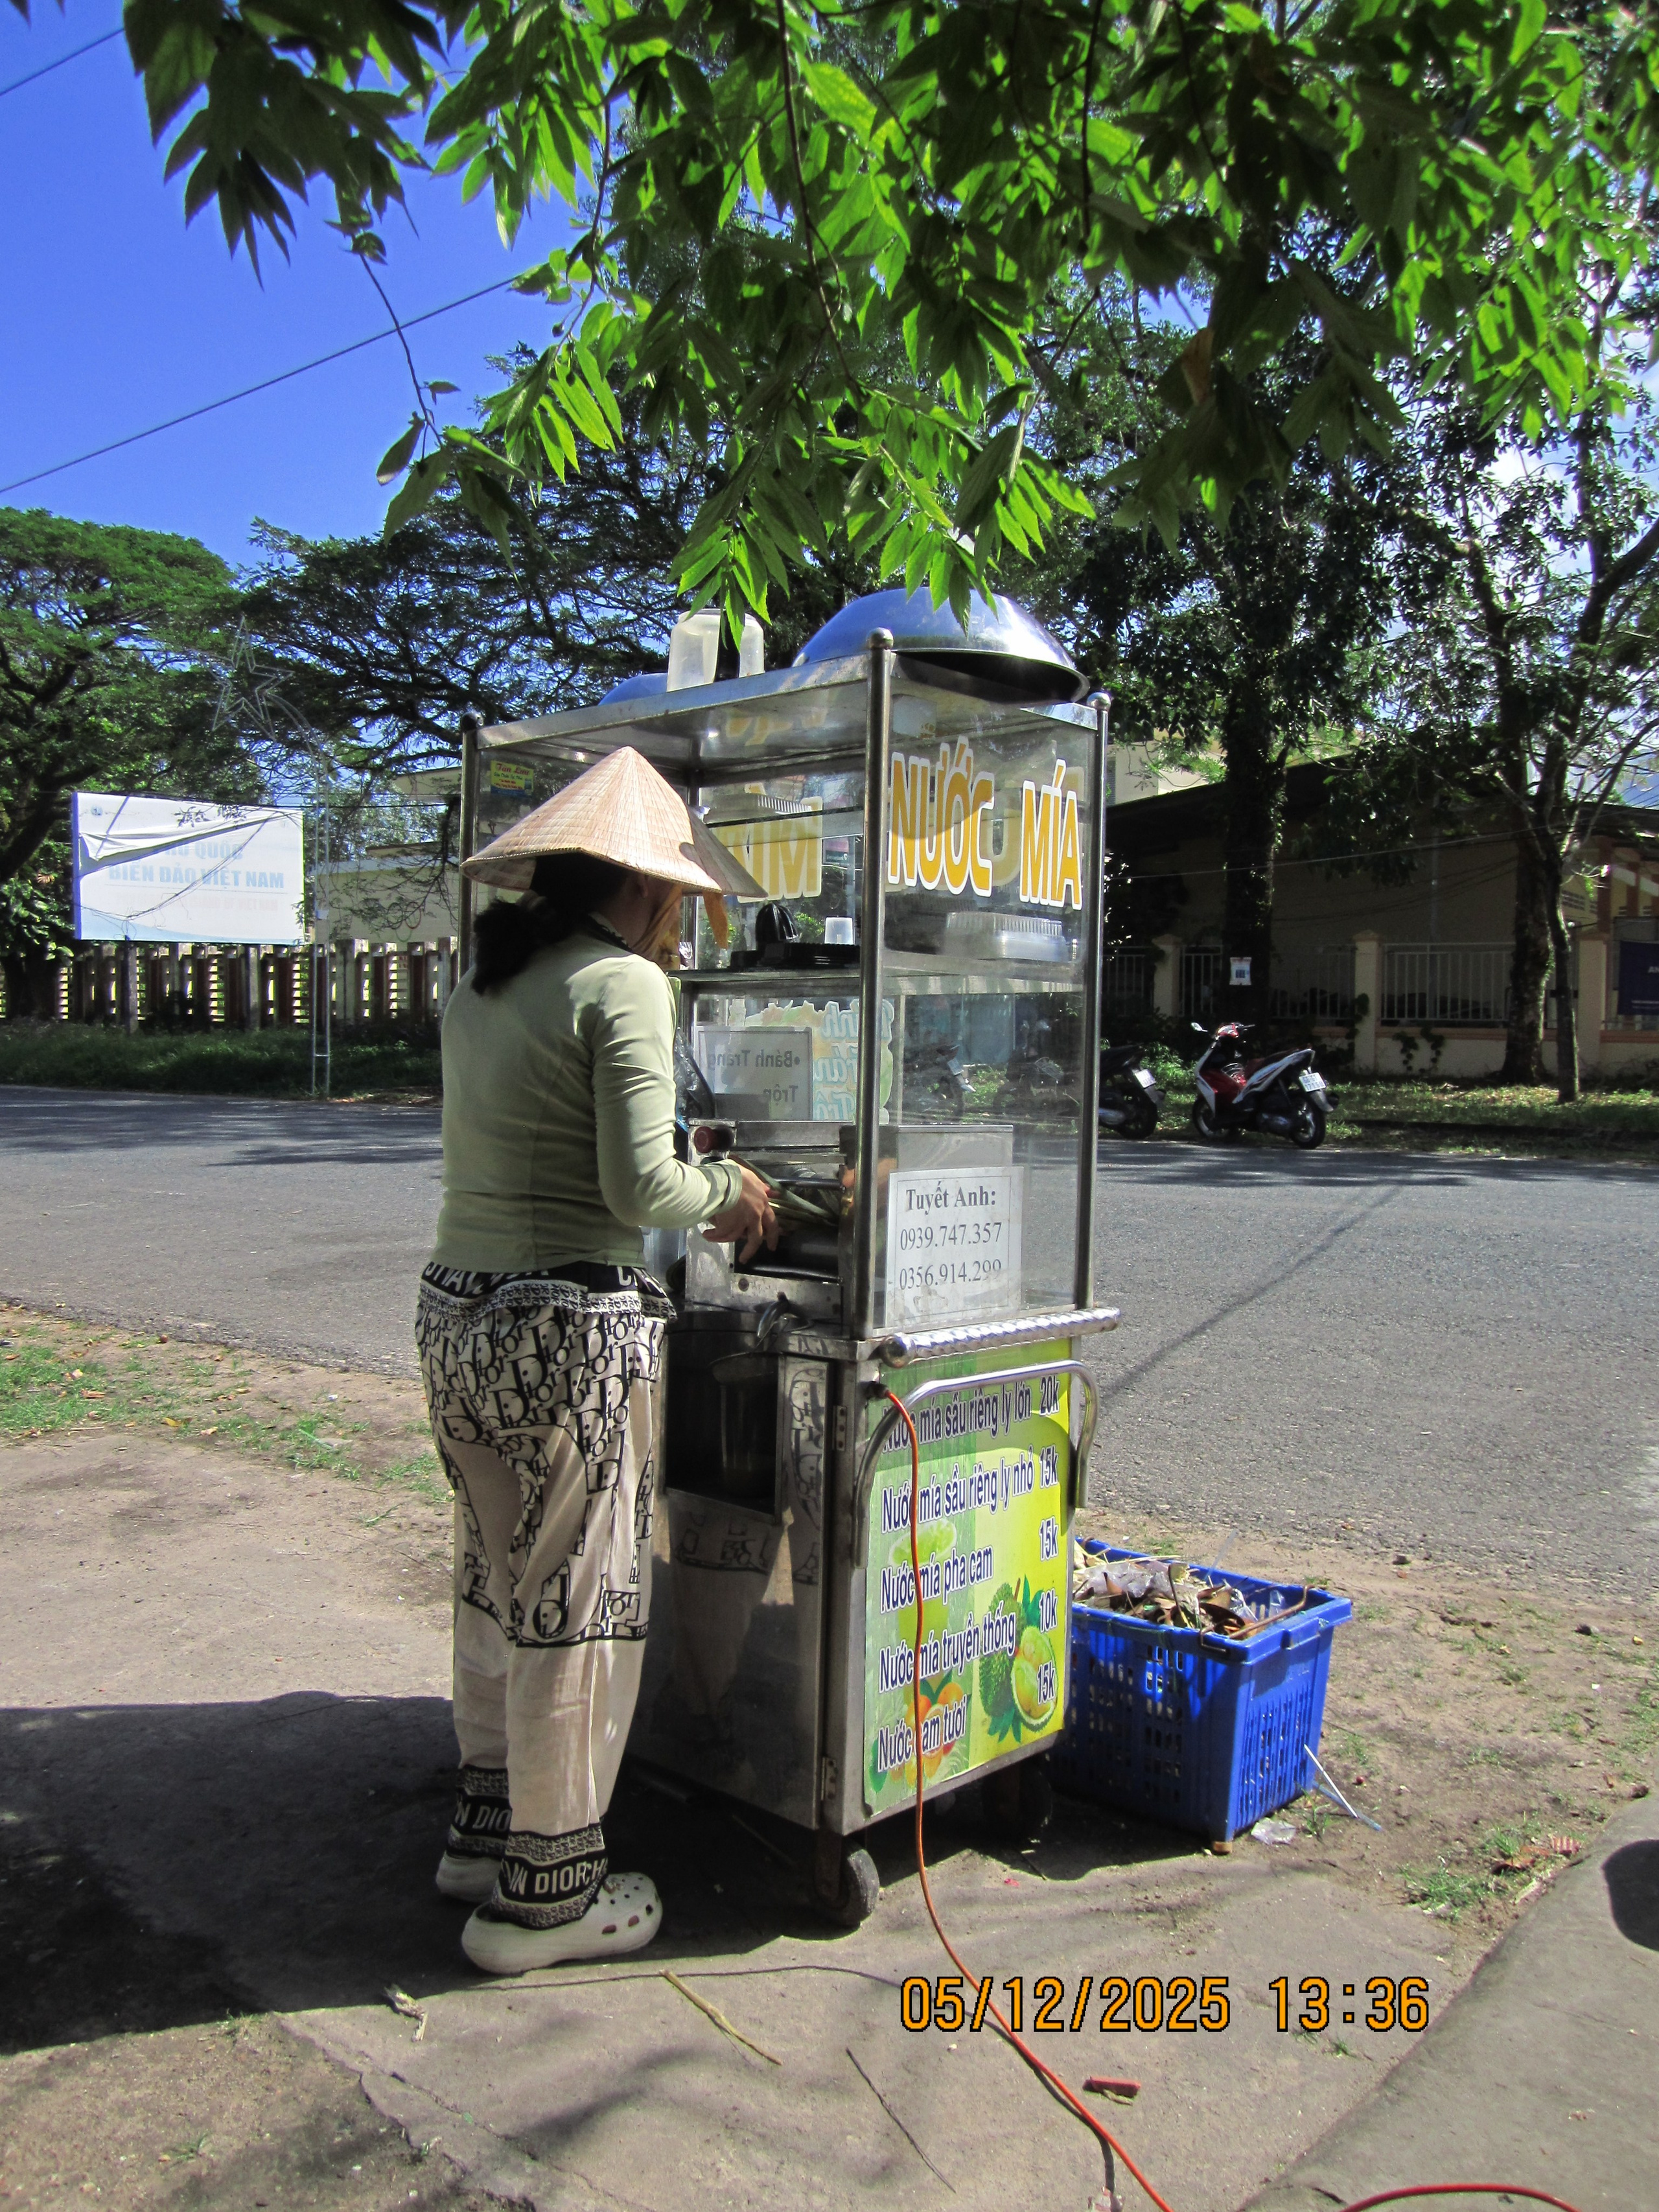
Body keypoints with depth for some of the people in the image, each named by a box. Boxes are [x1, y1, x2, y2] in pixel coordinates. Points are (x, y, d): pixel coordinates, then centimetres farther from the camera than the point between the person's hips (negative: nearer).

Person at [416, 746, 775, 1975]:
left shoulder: (483, 983, 13)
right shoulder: (621, 983, -12)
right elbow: (643, 1188, -20)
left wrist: (699, 1202, 16)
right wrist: (727, 1190, 1)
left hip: (457, 1312, 9)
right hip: (567, 1328, -8)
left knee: (499, 1581, 22)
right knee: (579, 1604, 6)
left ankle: (488, 1823, 38)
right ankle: (546, 1891, 20)